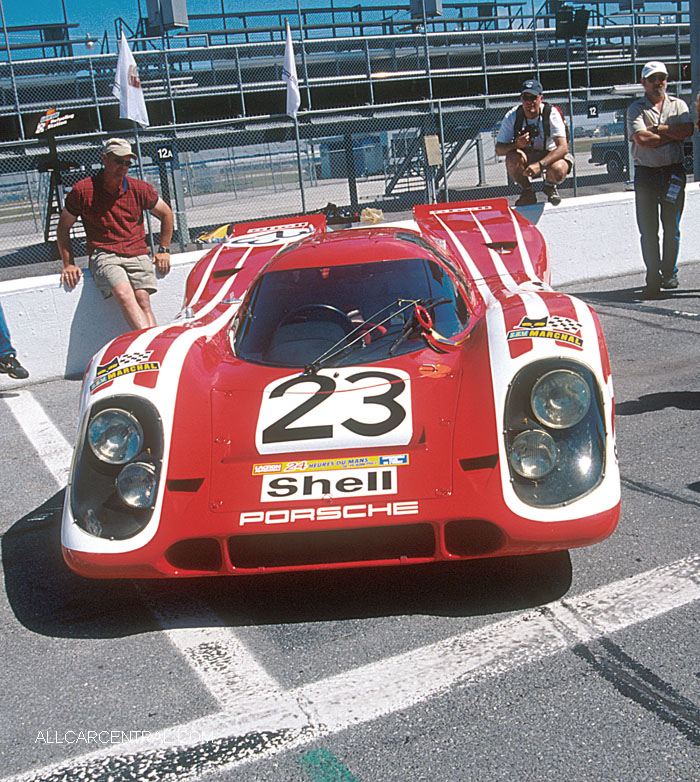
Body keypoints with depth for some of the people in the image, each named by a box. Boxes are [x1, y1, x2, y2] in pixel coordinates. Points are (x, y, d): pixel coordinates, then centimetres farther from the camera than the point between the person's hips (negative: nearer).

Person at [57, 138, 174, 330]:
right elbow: (63, 228, 13)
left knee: (143, 300, -21)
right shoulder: (83, 190, 3)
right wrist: (68, 264, 8)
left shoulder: (139, 189, 9)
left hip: (137, 254, 3)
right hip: (104, 256, -3)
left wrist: (164, 250, 17)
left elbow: (166, 214, 23)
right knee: (124, 294, -31)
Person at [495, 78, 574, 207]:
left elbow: (563, 147, -28)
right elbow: (498, 150, -13)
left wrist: (540, 165, -43)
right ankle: (528, 192, -4)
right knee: (512, 156, -33)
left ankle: (549, 186, 5)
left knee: (558, 172, -36)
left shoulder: (551, 113, -20)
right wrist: (516, 144, -35)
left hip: (551, 155, -2)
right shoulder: (512, 116, -13)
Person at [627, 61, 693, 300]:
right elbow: (641, 139, -12)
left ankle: (669, 273, 20)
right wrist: (672, 135, -6)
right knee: (648, 230, -4)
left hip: (673, 172, 2)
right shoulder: (635, 108, 4)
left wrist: (657, 129, -9)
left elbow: (688, 130, -6)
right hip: (645, 173, -2)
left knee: (672, 228, 6)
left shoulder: (678, 105, 12)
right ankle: (653, 279, -1)